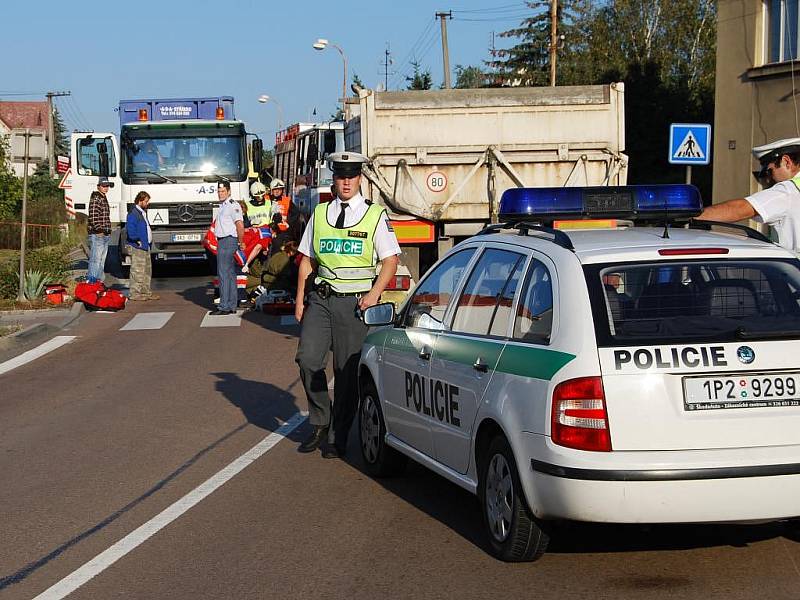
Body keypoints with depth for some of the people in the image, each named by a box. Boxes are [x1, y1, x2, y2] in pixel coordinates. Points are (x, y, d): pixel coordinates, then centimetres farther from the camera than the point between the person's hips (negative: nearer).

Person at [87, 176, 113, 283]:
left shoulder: (104, 198, 20)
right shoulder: (96, 198, -11)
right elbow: (93, 216, -20)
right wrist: (99, 230, -21)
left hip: (104, 235, 10)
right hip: (97, 235, -10)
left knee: (102, 260, 13)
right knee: (95, 259, -12)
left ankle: (98, 280, 19)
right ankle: (91, 281, -13)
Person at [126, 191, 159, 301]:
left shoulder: (143, 212, 18)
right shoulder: (133, 213, -13)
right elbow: (130, 229, -21)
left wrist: (149, 240, 16)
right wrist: (137, 240, -21)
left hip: (145, 246, 10)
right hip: (137, 247, -10)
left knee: (147, 270, 14)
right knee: (137, 271, -9)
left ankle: (146, 292, 20)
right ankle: (135, 293, -6)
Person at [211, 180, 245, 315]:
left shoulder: (232, 205, -13)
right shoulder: (223, 205, 19)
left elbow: (240, 224, -20)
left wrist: (241, 243, -14)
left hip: (228, 241, -10)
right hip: (223, 242, 10)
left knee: (223, 274, -11)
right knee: (230, 274, 11)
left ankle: (224, 307, -12)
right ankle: (232, 306, 15)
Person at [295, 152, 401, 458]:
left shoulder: (375, 215, 4)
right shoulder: (320, 213, 12)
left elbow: (390, 261, 3)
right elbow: (307, 260, 15)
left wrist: (373, 295, -9)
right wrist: (300, 299, 7)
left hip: (354, 301, -2)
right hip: (321, 298, 3)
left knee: (347, 371, -2)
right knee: (308, 358, -11)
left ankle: (337, 437, 9)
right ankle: (320, 422, 8)